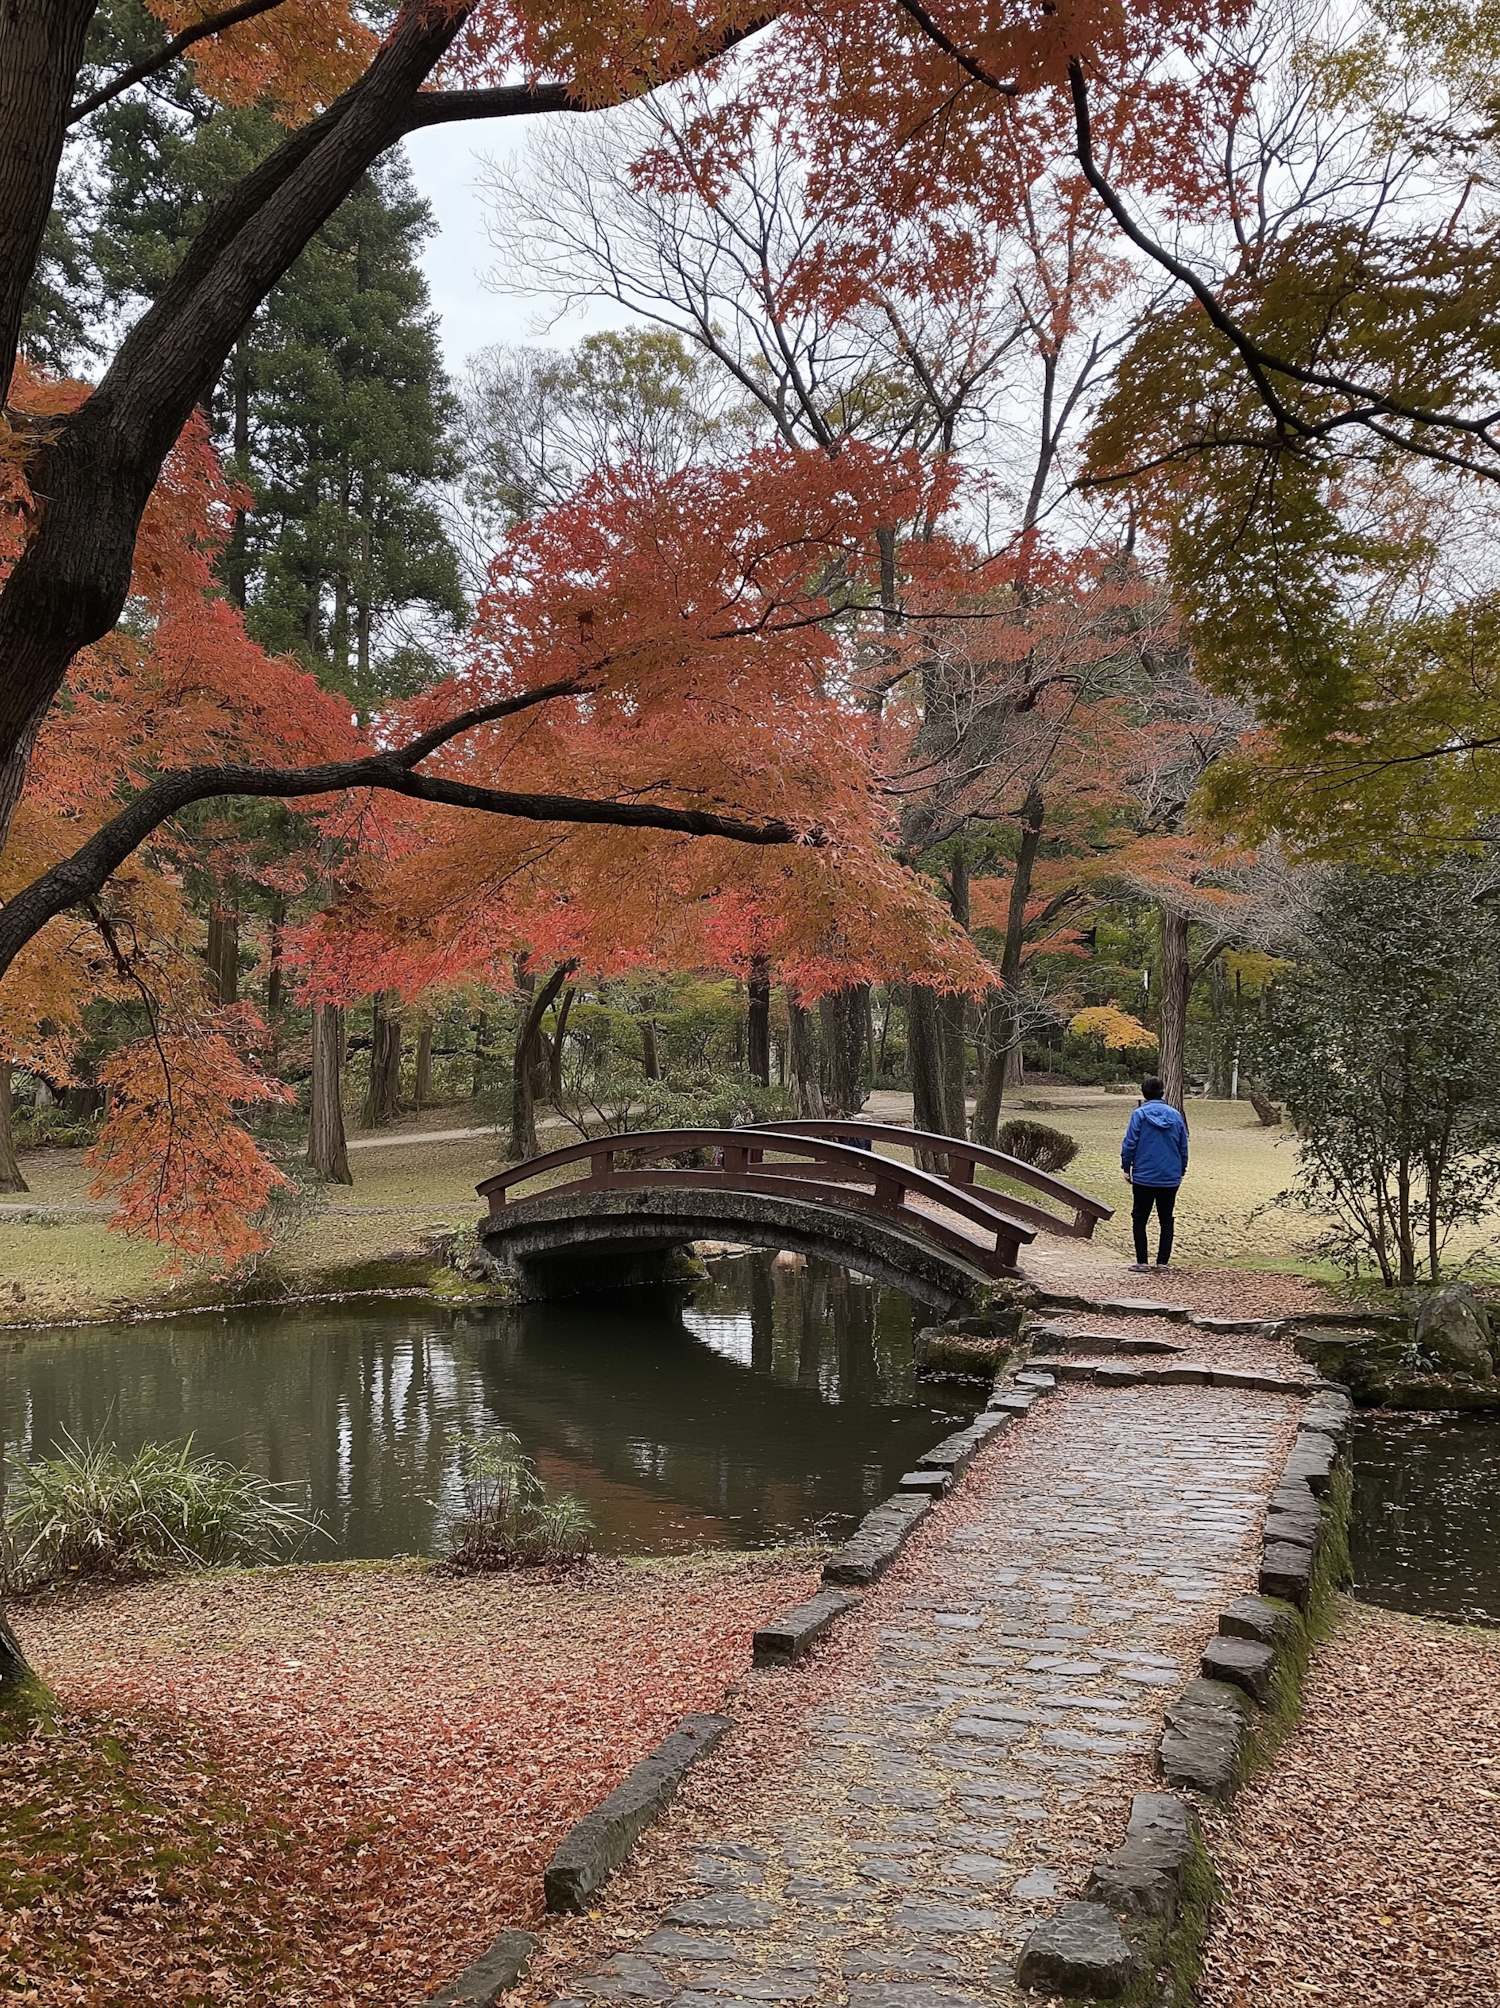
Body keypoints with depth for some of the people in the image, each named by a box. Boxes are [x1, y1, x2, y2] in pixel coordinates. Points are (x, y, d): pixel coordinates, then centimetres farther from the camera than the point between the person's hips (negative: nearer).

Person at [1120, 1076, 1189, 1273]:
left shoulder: (1140, 1114, -8)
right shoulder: (1175, 1115, 3)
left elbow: (1129, 1144, -10)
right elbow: (1183, 1147, 9)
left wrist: (1126, 1168, 1)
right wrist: (1181, 1170, 20)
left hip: (1144, 1176, -3)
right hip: (1170, 1177, 3)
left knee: (1140, 1219, 7)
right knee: (1166, 1220, 11)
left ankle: (1142, 1262, 5)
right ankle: (1163, 1262, 10)